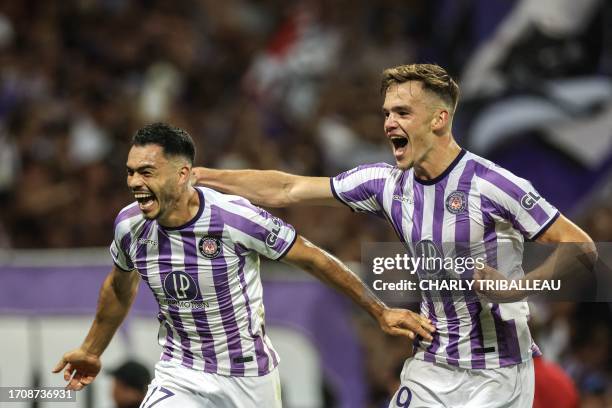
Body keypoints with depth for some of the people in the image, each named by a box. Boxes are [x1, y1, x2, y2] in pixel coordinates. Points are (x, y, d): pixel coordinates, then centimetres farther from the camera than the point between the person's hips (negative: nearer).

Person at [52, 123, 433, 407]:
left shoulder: (236, 218, -23)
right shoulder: (130, 226, -9)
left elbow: (312, 258, -11)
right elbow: (120, 287, 14)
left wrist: (381, 311, -9)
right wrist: (92, 350, 27)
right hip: (179, 377, 3)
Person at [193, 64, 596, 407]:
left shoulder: (494, 185, -16)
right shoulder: (386, 183, 2)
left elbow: (581, 248, -12)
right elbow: (284, 190, 8)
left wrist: (516, 286, -23)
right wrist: (200, 175, 5)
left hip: (495, 374, -6)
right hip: (429, 369, 6)